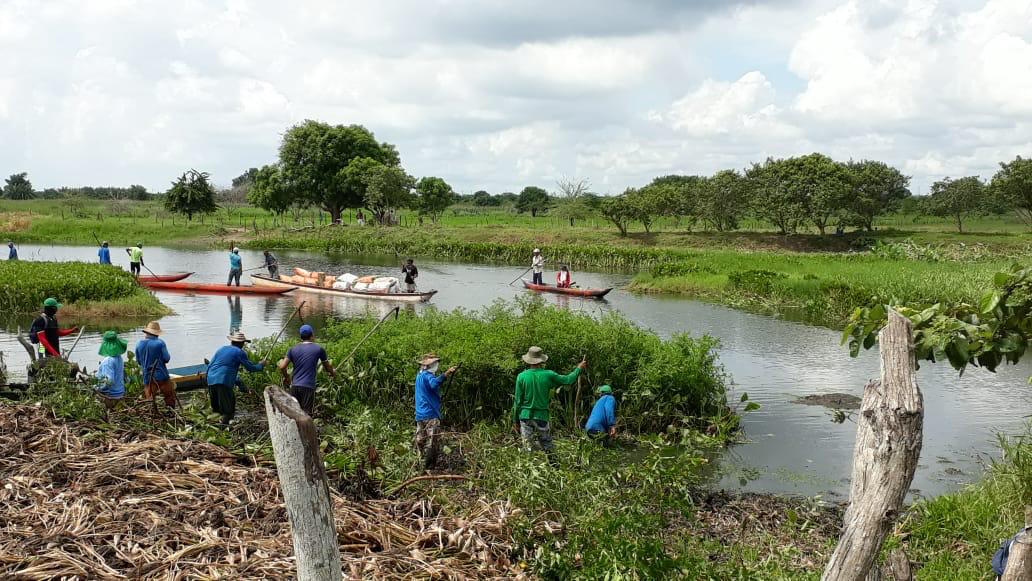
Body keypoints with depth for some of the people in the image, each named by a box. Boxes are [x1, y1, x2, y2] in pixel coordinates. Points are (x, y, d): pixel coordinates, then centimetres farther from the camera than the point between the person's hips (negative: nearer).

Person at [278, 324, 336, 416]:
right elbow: (327, 367, 13)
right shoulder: (319, 349, 1)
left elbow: (282, 367, 2)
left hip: (294, 386, 4)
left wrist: (286, 377, 22)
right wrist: (333, 373, 35)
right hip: (308, 387, -4)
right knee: (307, 414, -3)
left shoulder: (293, 349, 8)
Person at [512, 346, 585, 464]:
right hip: (542, 417, 1)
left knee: (528, 448, 1)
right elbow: (568, 380, 10)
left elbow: (518, 401, -1)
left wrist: (515, 420, 7)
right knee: (548, 447, 12)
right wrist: (579, 368, 27)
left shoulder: (521, 376, -4)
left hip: (525, 416, 0)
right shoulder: (548, 375, -4)